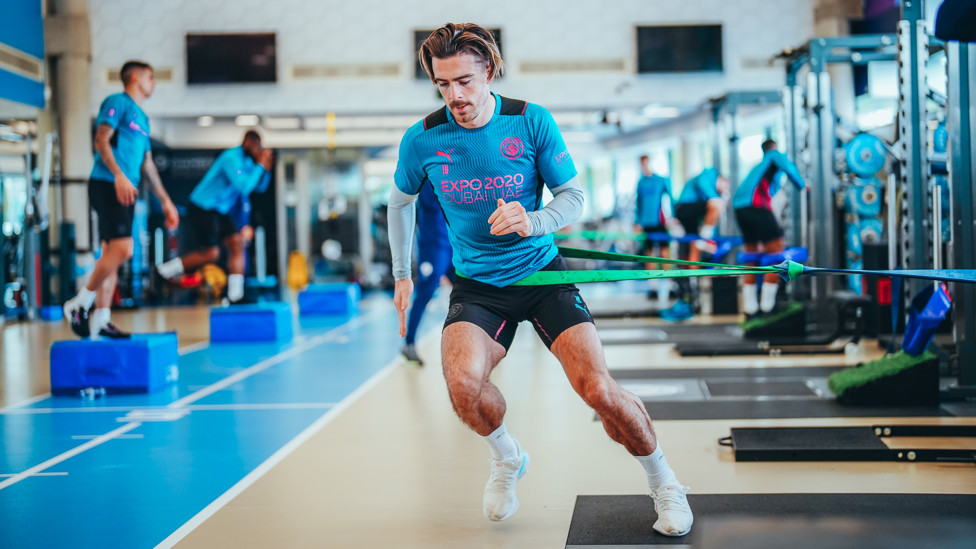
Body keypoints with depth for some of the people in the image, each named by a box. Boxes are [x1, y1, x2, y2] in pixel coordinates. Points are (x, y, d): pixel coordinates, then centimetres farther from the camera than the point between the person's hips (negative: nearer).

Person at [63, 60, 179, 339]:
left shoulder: (142, 118, 24)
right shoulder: (117, 103, -1)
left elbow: (147, 164, 27)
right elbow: (101, 141, -14)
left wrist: (165, 201, 24)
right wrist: (119, 175, -26)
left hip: (125, 191, 9)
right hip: (107, 185, -9)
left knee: (111, 253, 6)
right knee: (122, 248, -19)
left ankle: (101, 320, 6)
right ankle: (79, 304, -9)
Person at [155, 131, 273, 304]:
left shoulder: (247, 161, 7)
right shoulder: (232, 158, -22)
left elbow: (260, 187, 10)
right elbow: (244, 186, -31)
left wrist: (266, 167, -6)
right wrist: (260, 165, -25)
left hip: (220, 210, 9)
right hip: (202, 208, -9)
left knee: (237, 244, -4)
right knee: (211, 253, -9)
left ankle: (235, 296, -5)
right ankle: (164, 271, 6)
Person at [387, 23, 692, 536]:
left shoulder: (532, 121, -10)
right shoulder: (423, 138, -6)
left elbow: (574, 196, -5)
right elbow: (401, 201, 14)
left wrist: (533, 222, -26)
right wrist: (402, 274, 16)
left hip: (541, 271, -1)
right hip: (477, 286, 1)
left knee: (598, 389, -16)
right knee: (463, 381, -29)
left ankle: (663, 481, 12)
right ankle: (507, 457, 5)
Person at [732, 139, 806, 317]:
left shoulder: (760, 166, 34)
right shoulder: (775, 155, 12)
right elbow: (788, 167, -8)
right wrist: (802, 186, 4)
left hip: (739, 208, 8)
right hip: (756, 205, -8)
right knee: (776, 253, -3)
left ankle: (749, 309, 15)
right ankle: (767, 306, -6)